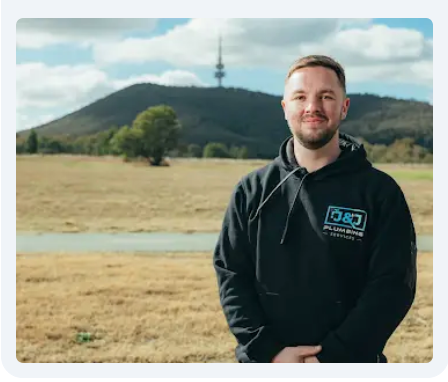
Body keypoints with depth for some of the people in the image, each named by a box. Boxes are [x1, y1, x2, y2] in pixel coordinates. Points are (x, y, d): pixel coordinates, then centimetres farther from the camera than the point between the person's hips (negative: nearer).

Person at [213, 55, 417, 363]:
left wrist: (332, 357, -17)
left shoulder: (380, 191, -4)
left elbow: (392, 285, -9)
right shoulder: (252, 190, 3)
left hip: (349, 365, -1)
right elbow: (230, 273, 0)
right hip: (263, 364, 2)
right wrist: (268, 350, -13)